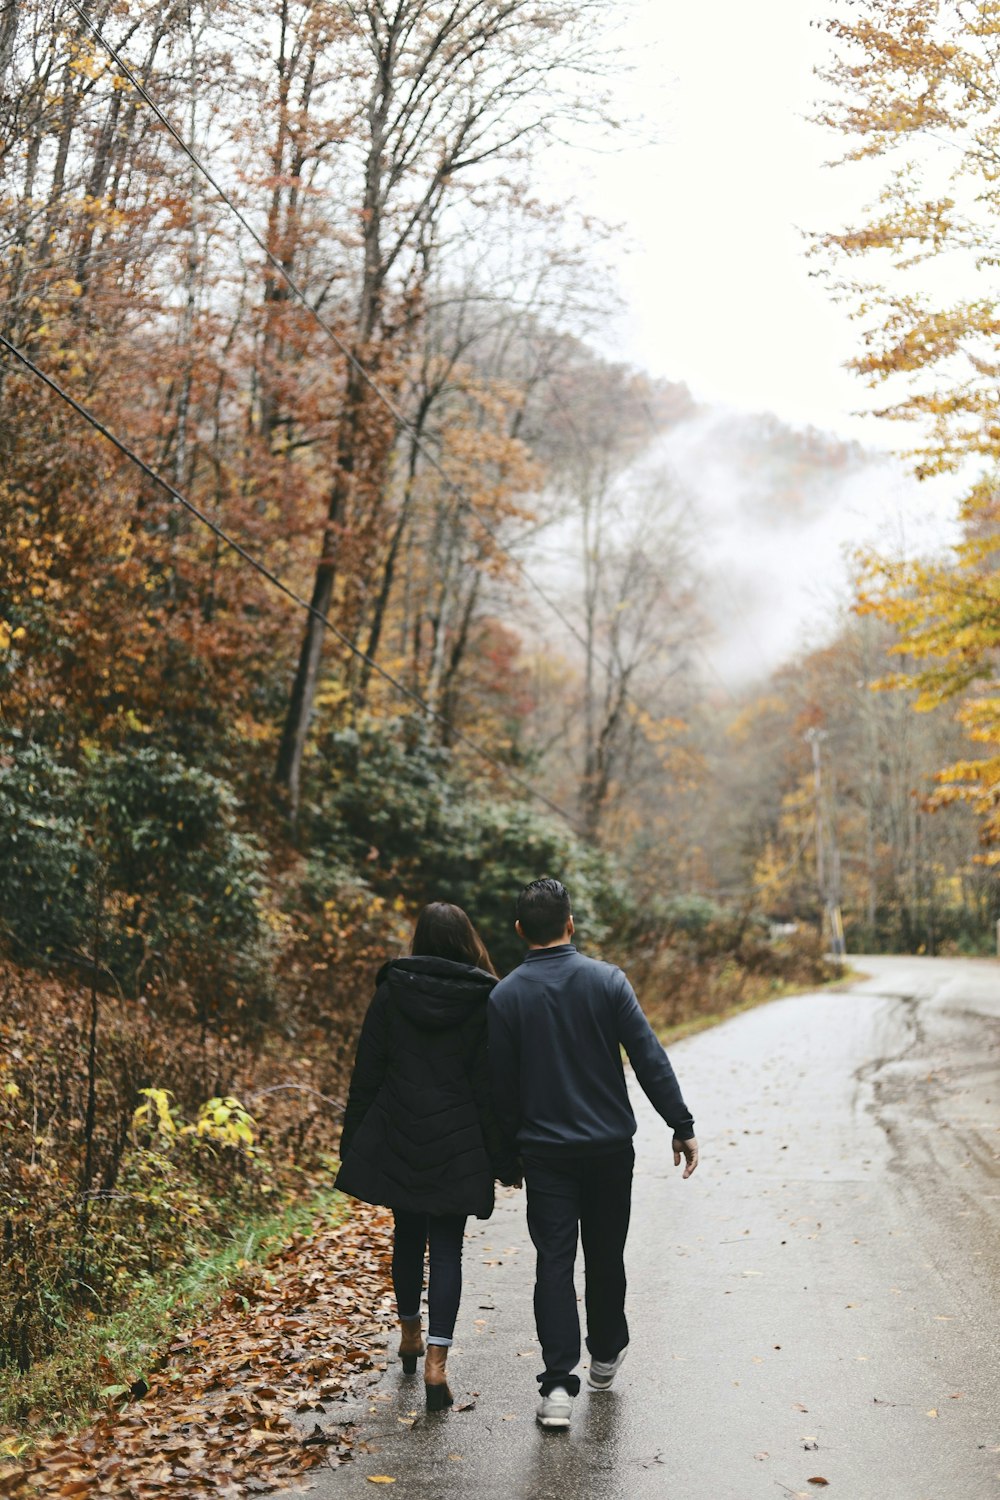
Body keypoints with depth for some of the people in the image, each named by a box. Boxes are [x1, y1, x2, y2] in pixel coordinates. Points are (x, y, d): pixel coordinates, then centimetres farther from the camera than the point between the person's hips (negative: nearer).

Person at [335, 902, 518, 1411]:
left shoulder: (390, 992, -3)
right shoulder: (485, 1002, -7)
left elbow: (367, 1073, 1)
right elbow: (492, 1085, -5)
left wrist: (353, 1143, 9)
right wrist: (505, 1159, 1)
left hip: (396, 1140, 2)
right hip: (457, 1145, -2)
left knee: (407, 1235, 19)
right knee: (446, 1246, 3)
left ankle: (410, 1334, 36)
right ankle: (437, 1359, -7)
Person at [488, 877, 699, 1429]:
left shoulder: (504, 996, -4)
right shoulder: (606, 980, -6)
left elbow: (500, 1084, 0)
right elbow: (650, 1059, -9)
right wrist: (682, 1126, -4)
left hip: (545, 1151, 0)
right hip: (611, 1146, 1)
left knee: (554, 1264, 1)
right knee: (605, 1255, 17)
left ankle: (558, 1384, -9)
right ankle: (605, 1354, 35)